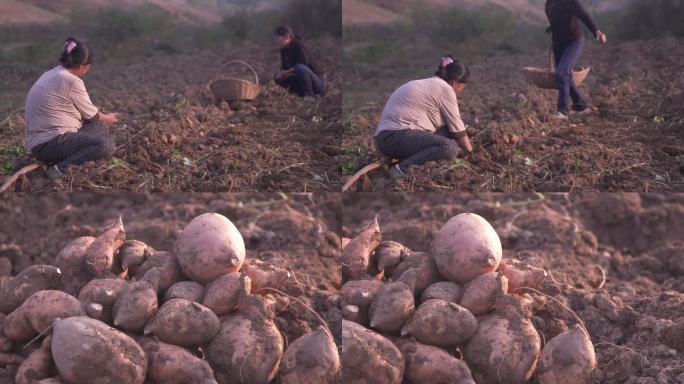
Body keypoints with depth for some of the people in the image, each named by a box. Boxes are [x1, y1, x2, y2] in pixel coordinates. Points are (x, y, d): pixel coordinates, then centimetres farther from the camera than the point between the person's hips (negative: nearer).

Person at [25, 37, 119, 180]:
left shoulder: (51, 75, 14)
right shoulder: (72, 81, -14)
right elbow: (91, 115, -2)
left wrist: (102, 116, 32)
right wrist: (108, 118, 19)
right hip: (51, 144, -10)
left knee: (101, 128, 15)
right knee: (106, 145, -22)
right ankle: (61, 168, -20)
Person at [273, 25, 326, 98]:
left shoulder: (299, 46, -20)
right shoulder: (284, 49, 5)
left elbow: (303, 65, -26)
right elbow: (284, 67, 8)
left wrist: (286, 73, -20)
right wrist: (282, 74, -15)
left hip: (318, 82, -9)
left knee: (300, 68, -36)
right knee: (277, 78, 2)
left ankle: (308, 96, -21)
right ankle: (302, 94, 6)